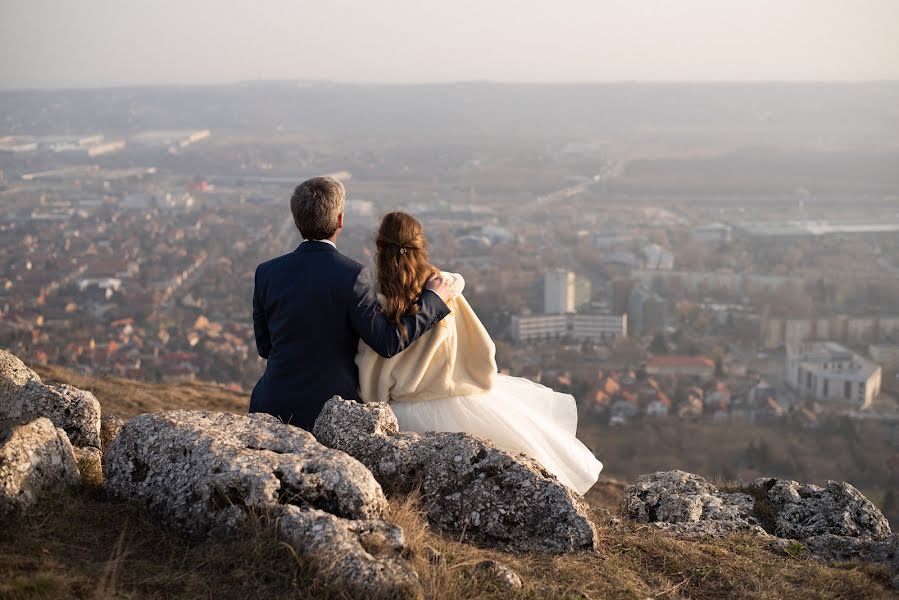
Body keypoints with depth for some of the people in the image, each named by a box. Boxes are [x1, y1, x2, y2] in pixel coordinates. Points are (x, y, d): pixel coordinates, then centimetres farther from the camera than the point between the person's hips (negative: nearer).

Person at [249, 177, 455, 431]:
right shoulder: (351, 275, -16)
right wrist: (432, 298, -4)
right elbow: (388, 343, -14)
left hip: (273, 407, 3)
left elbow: (265, 347, 7)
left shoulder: (266, 273, -3)